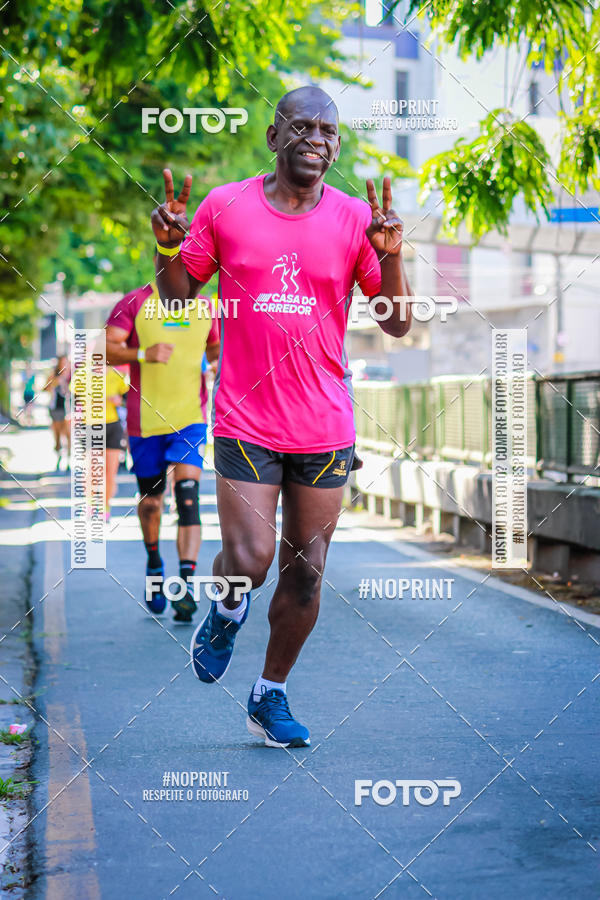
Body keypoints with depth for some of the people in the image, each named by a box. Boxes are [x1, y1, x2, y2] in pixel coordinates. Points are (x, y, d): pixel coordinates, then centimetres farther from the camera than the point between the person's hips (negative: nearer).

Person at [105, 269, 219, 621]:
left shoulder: (203, 308, 8)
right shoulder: (135, 303, -4)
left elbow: (214, 348, 27)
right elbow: (105, 352, -11)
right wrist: (144, 354, -27)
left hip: (190, 419, 1)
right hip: (145, 420, -1)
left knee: (188, 495, -16)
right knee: (151, 498, 13)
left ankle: (187, 582, -22)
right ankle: (154, 564, 40)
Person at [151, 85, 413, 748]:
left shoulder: (355, 219, 2)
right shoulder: (223, 207, 0)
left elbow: (397, 324, 2)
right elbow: (178, 297, 10)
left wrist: (391, 255, -14)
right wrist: (169, 246, -10)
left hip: (326, 426, 2)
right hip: (245, 420, -2)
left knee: (305, 574, 6)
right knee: (249, 560, -13)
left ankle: (270, 696, 25)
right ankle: (227, 609, 24)